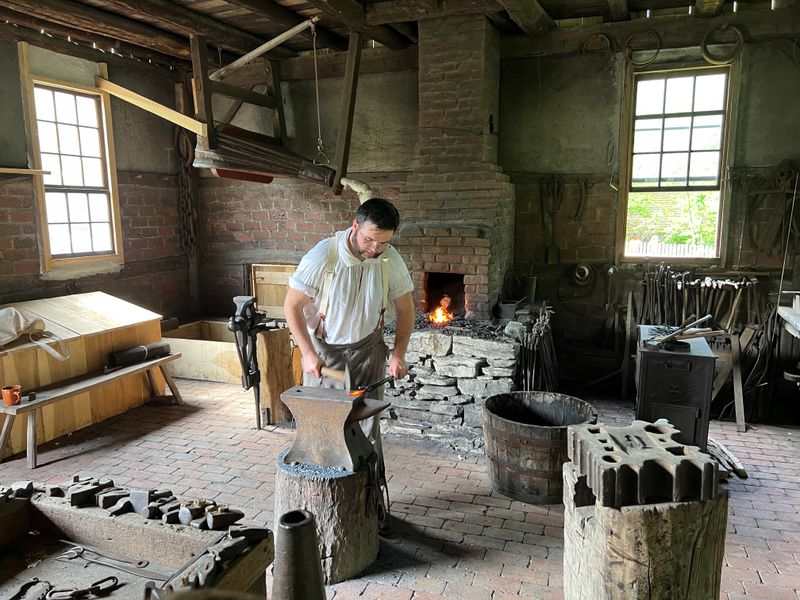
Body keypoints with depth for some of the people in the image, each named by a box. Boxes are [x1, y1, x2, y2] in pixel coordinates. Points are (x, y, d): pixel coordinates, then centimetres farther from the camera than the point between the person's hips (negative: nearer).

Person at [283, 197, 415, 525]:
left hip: (368, 350, 2)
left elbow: (405, 309, 1)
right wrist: (308, 353, -19)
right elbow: (292, 306, -13)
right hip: (324, 350, -2)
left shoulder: (390, 260, -12)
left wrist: (398, 354, -10)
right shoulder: (323, 256, -23)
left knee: (367, 427, 3)